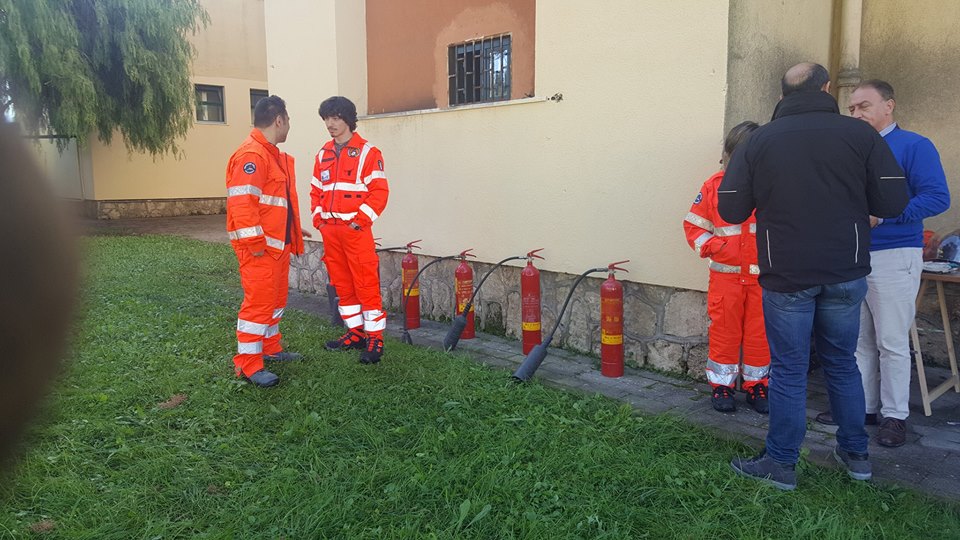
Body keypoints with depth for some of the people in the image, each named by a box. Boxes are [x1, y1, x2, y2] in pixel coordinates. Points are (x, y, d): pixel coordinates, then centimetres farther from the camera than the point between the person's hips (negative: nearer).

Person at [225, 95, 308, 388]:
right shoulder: (251, 155, -18)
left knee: (276, 298, 19)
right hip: (259, 247, -11)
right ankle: (248, 365, 2)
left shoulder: (273, 154, 17)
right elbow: (241, 202, -24)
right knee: (258, 302, -6)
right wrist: (255, 243, -24)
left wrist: (293, 229, 23)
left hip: (278, 244, 11)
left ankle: (271, 348, 32)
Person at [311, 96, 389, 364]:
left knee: (366, 284, -6)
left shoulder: (367, 152, -4)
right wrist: (318, 217, 6)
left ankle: (375, 338, 1)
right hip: (329, 230, 7)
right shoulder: (323, 154, 15)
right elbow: (316, 191, 19)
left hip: (356, 229, -7)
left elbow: (380, 191, -9)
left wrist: (360, 219, -14)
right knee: (342, 284, 12)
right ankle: (356, 333, 23)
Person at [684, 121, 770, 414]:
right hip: (725, 276, 0)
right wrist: (715, 248, -10)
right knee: (724, 331, 8)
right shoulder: (714, 186, -1)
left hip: (762, 276, 0)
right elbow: (693, 225, 3)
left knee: (759, 333, 9)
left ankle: (756, 385, 25)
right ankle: (722, 385, 21)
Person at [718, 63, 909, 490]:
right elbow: (892, 202, -3)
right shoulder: (860, 134, -3)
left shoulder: (759, 141, -4)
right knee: (843, 364, 18)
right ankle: (855, 454, 30)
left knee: (788, 371, 7)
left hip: (786, 276, -2)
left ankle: (781, 464, 14)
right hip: (845, 274, 2)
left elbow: (730, 210, -4)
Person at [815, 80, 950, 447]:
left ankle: (895, 415, 13)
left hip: (894, 257, -6)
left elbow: (937, 198, -14)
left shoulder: (914, 146, -5)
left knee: (892, 343, 1)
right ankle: (862, 406, 22)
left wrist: (880, 216, -22)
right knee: (860, 340, 11)